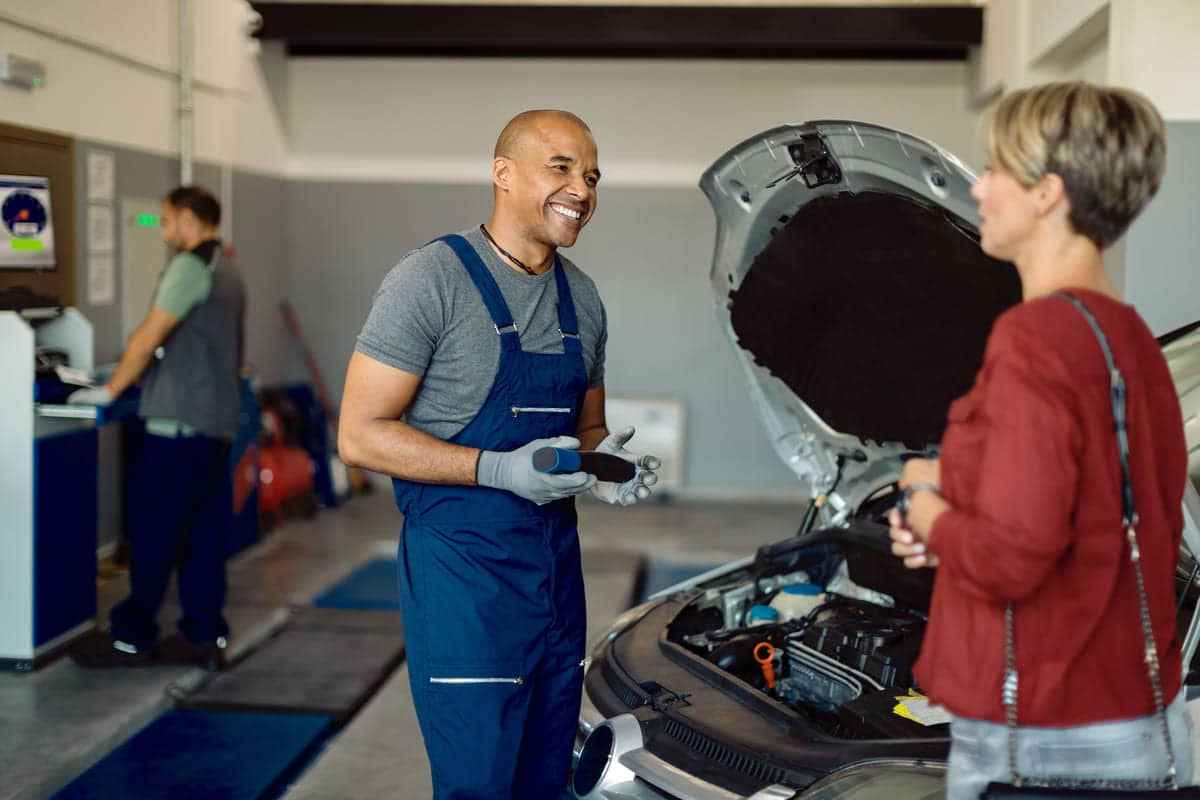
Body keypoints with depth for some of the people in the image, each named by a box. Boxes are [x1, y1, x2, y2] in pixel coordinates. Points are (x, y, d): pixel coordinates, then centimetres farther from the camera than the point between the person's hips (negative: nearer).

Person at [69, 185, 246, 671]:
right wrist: (141, 377, 26)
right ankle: (205, 637, 12)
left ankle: (132, 638, 2)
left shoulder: (191, 265, -11)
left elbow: (150, 337, -14)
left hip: (180, 421, -9)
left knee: (153, 532, -3)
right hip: (218, 419, 9)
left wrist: (111, 390, -4)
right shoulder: (227, 270, 18)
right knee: (204, 535, 9)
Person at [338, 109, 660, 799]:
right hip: (463, 566, -7)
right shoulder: (432, 280, -12)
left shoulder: (582, 297, 12)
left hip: (557, 559, 7)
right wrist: (499, 470, -23)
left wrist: (606, 463, -3)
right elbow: (360, 436, -13)